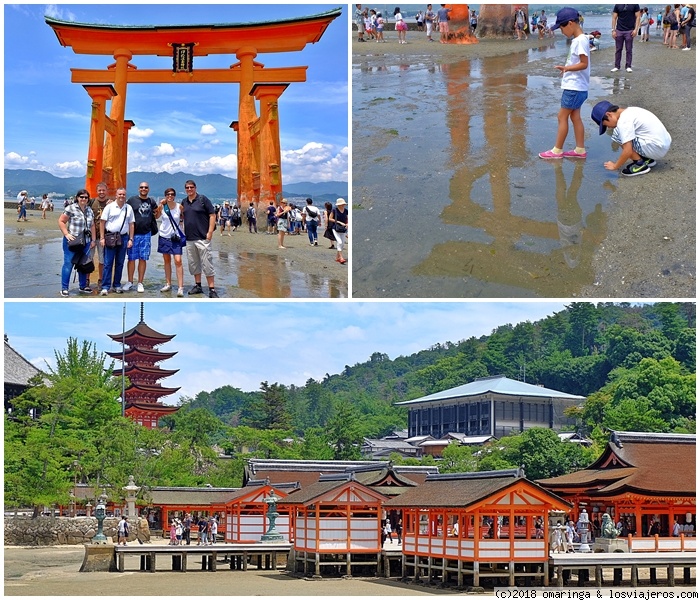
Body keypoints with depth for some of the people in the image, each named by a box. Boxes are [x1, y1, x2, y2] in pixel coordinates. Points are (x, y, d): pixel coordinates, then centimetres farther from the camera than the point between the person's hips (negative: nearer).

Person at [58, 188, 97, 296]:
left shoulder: (89, 210, 12)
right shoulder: (71, 208, -7)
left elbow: (92, 226, 18)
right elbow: (61, 221, -7)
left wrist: (93, 240, 14)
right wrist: (66, 234, -15)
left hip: (85, 243, 6)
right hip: (72, 242, -6)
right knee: (68, 264, -5)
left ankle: (83, 286, 24)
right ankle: (64, 288, -1)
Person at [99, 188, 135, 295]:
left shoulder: (129, 208, 10)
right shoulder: (109, 207, 0)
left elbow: (131, 224, 12)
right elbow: (102, 222, -1)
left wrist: (131, 239, 5)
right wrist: (102, 238, -6)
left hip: (123, 238, 3)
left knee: (120, 263, 8)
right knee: (108, 263, -4)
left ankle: (117, 285, 17)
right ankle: (105, 287, -5)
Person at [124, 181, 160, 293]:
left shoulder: (151, 201, 10)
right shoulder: (132, 200, 0)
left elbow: (156, 216, 17)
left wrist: (159, 210, -2)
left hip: (146, 234, 2)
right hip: (133, 233, -2)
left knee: (143, 259, 5)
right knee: (131, 258, 2)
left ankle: (140, 283, 12)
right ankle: (130, 282, 15)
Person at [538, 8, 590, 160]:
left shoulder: (580, 40, -19)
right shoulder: (577, 40, 11)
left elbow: (584, 64, -22)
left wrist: (567, 68, -29)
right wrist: (567, 68, 16)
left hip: (574, 87, -10)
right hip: (575, 86, 10)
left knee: (562, 117, -3)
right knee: (575, 117, 12)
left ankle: (557, 150, 4)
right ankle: (580, 150, 15)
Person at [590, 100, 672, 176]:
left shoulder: (624, 121, -16)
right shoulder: (630, 110, 12)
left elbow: (628, 151, -19)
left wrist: (615, 166, -5)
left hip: (656, 148, -10)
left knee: (618, 135, -11)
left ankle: (640, 164, -5)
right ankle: (647, 159, 16)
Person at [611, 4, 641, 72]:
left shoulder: (635, 5, -1)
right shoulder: (617, 5, 3)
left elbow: (638, 17, -1)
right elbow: (614, 18, 5)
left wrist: (636, 29, -10)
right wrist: (613, 30, -2)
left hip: (629, 31, -1)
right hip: (619, 30, 1)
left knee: (628, 50, 3)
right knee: (618, 49, 6)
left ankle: (628, 66, 10)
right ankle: (617, 66, 12)